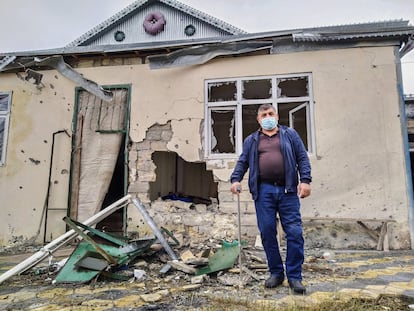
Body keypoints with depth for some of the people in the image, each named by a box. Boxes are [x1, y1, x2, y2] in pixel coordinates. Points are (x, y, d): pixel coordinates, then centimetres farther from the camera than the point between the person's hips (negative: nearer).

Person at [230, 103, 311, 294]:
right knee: (267, 233, 2)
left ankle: (294, 277, 9)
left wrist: (305, 180, -6)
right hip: (263, 191, 1)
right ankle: (276, 273, 18)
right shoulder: (251, 140, 18)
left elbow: (302, 158, 7)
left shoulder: (290, 135, 15)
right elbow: (242, 162, 10)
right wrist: (235, 179, -7)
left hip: (287, 190, -1)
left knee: (294, 233, -3)